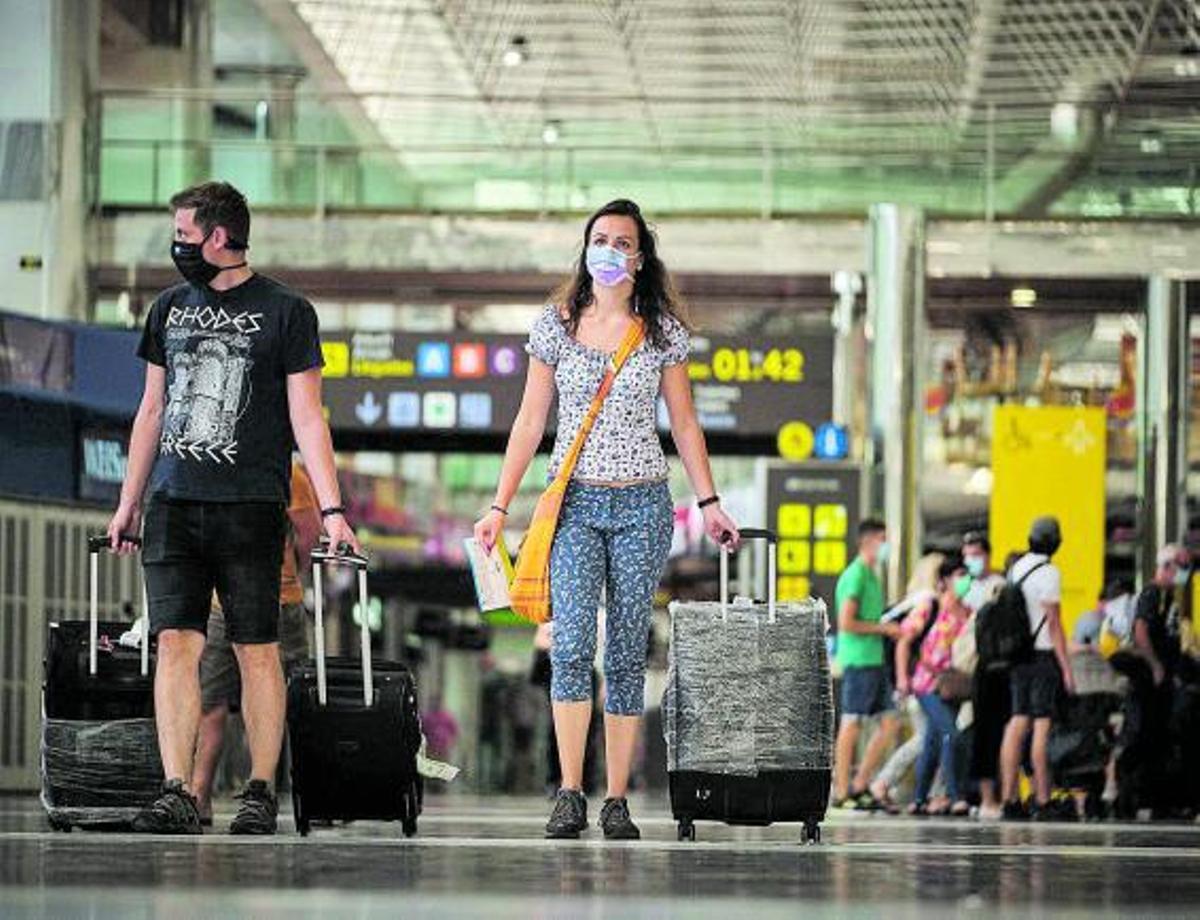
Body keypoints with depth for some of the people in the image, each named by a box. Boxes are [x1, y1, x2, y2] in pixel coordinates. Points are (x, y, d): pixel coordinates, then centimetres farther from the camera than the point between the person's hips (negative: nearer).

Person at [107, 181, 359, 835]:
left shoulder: (284, 311, 0)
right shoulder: (170, 308, 15)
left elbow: (306, 418, -2)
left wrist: (331, 509, -9)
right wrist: (128, 503, 18)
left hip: (250, 507, -4)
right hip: (173, 505, 4)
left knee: (257, 651, -1)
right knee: (176, 645, -5)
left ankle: (261, 794, 5)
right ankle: (176, 795, -9)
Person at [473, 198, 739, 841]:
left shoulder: (663, 330, 6)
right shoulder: (556, 325, 5)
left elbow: (684, 424, 11)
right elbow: (530, 421, 6)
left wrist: (708, 503, 4)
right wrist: (500, 504, 1)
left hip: (642, 505, 1)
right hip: (574, 503, -1)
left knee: (627, 654, 2)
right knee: (572, 644, -15)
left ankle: (617, 802, 5)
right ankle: (569, 795, -17)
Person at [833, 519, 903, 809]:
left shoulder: (871, 576, 19)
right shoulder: (855, 576, -11)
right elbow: (846, 622, -17)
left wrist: (889, 627, 12)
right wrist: (883, 628, -11)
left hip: (875, 660, 10)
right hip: (858, 661, -10)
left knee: (890, 722, 8)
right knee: (851, 723, -5)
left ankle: (860, 786, 13)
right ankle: (841, 792, -1)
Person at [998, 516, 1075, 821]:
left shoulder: (1015, 568, 12)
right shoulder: (1048, 572, -12)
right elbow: (1053, 623, -14)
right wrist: (1067, 669, -13)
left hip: (1018, 656, 7)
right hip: (1043, 654, -7)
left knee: (1018, 724, 7)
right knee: (1042, 726, -6)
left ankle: (1009, 799, 4)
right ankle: (1042, 802, -7)